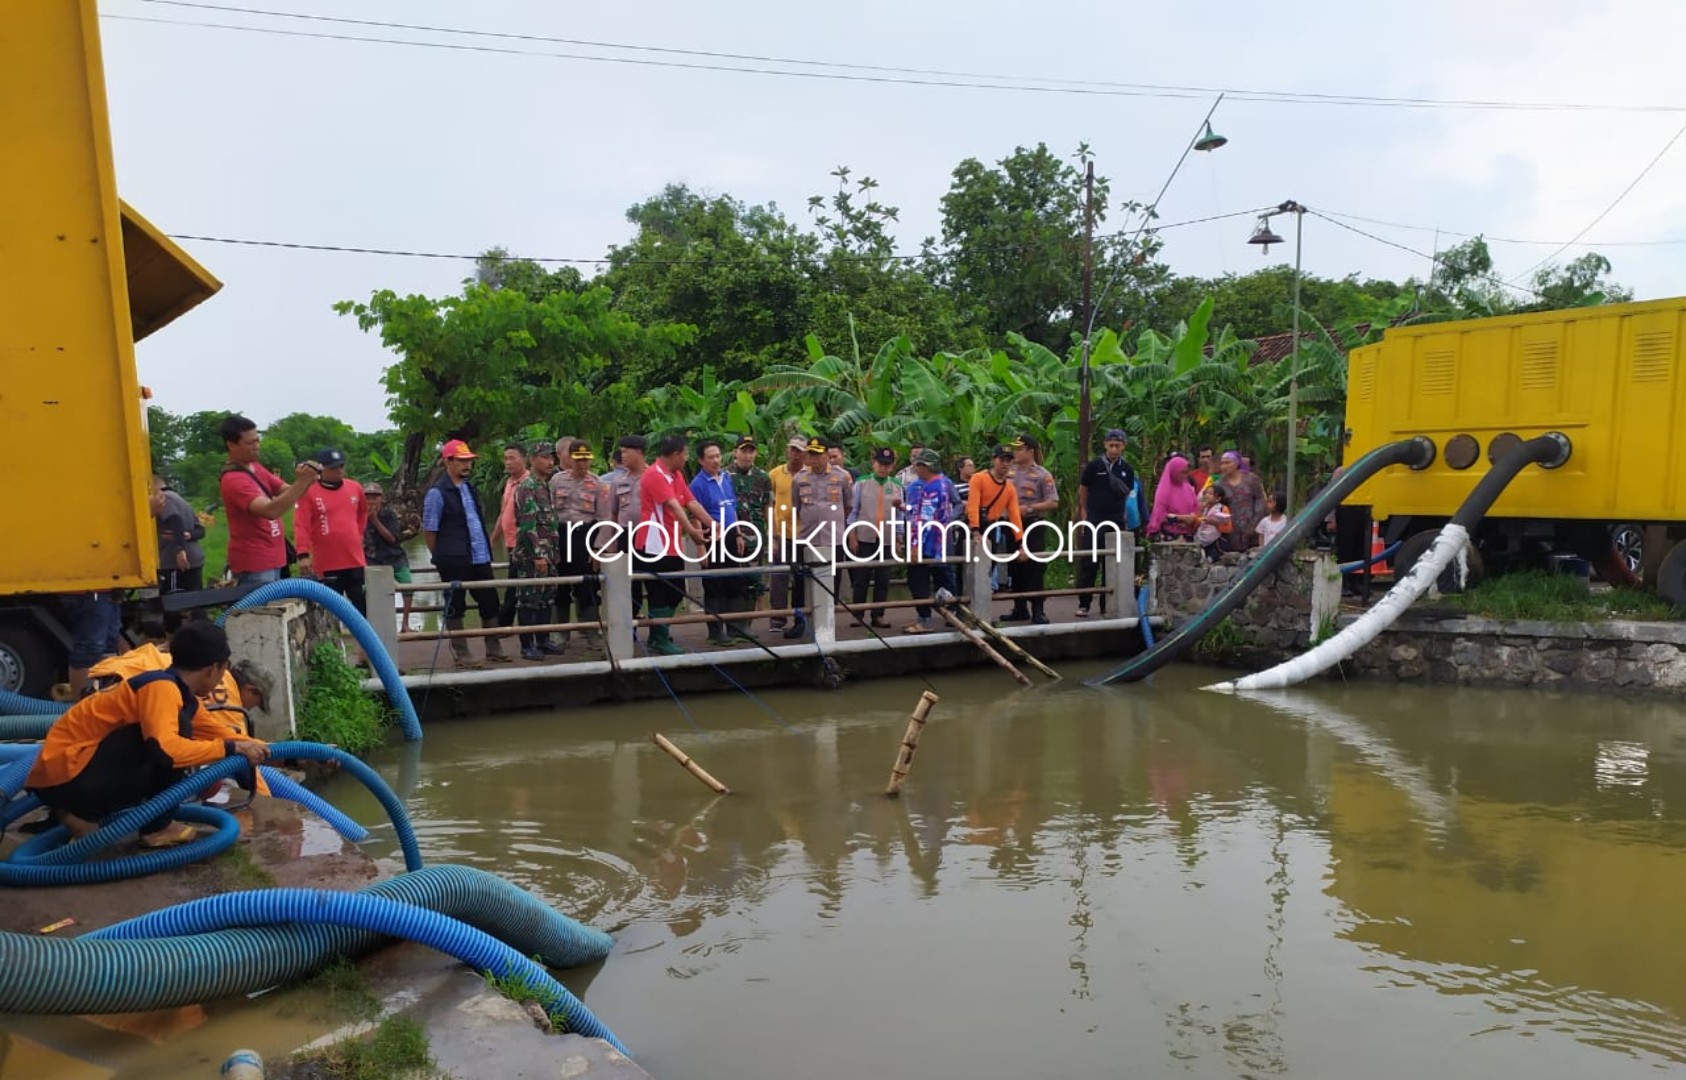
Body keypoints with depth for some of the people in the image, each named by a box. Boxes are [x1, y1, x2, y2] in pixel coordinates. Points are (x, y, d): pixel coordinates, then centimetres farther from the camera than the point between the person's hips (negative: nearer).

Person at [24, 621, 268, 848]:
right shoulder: (162, 686, -19)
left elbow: (217, 734, 25)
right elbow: (165, 747, -36)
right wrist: (232, 748, -27)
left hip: (85, 772, 10)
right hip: (63, 773, -10)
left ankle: (82, 812, 11)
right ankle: (158, 828, -7)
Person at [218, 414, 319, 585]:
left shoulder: (256, 468, 11)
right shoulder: (233, 480, -18)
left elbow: (287, 492, 8)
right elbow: (270, 511, -30)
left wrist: (306, 481, -13)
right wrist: (301, 482, -32)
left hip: (270, 560, 9)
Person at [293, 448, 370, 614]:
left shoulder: (355, 488, 7)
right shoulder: (309, 492, -8)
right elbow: (301, 525, -15)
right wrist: (303, 554, -23)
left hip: (356, 560, 4)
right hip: (327, 564, -4)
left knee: (364, 605, 10)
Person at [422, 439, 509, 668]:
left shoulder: (469, 486, 12)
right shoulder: (437, 493, -11)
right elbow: (428, 531, -8)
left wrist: (486, 548, 16)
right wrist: (442, 557, -2)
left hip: (480, 558, 7)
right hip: (454, 562, -7)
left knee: (490, 604, 11)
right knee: (455, 608, 5)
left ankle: (494, 651, 22)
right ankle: (461, 655, 15)